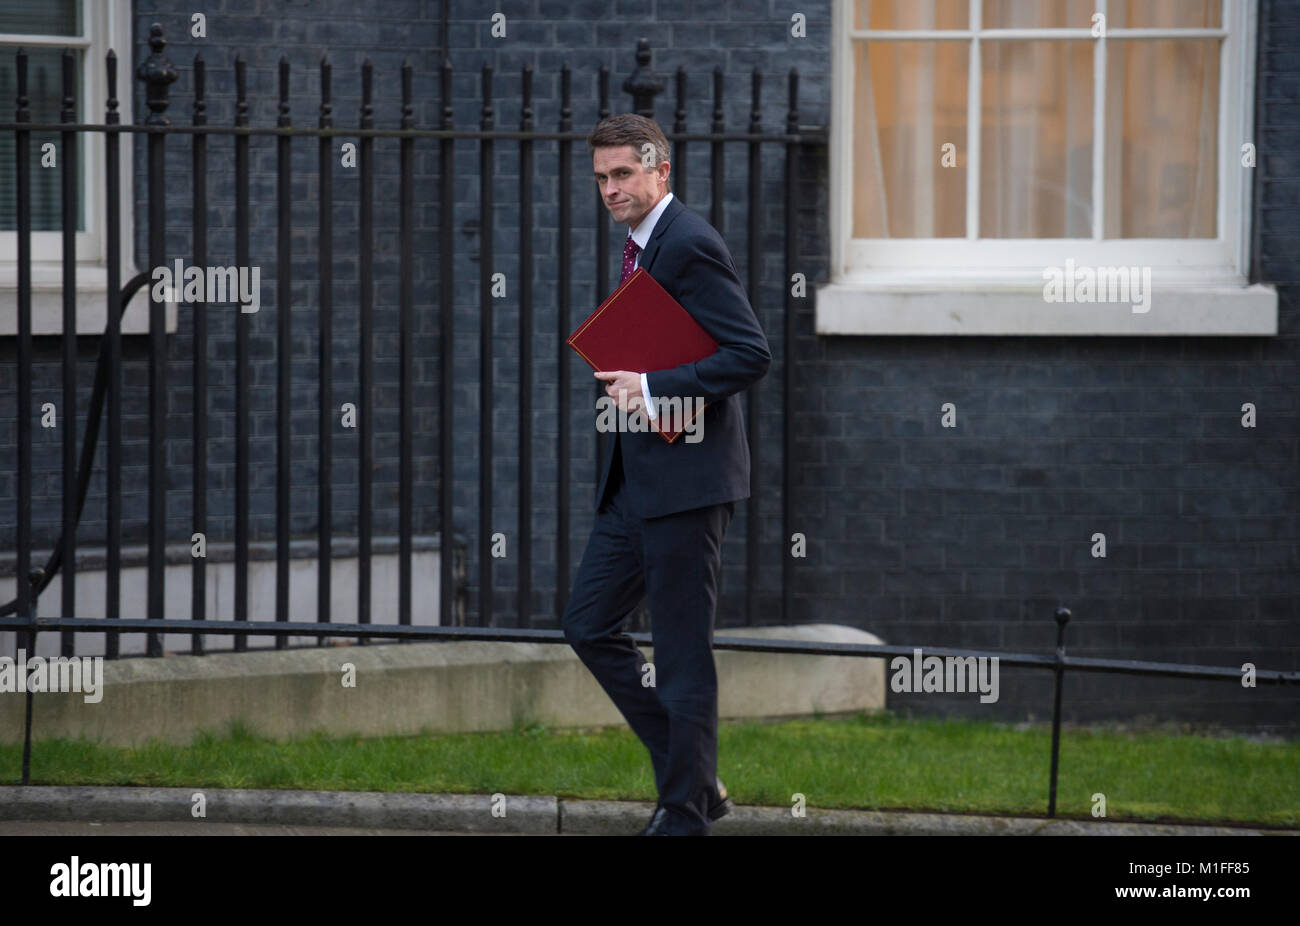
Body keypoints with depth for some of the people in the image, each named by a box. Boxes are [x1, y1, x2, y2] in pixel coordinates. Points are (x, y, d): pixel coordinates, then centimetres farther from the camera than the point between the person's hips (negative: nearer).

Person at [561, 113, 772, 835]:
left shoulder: (689, 246, -15)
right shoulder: (640, 245, 16)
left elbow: (751, 355, -21)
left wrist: (654, 389, -23)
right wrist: (622, 380, 5)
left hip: (686, 478, -10)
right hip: (636, 479, 10)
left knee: (682, 652, -3)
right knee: (588, 623, 12)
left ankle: (686, 813, 6)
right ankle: (691, 775, 20)